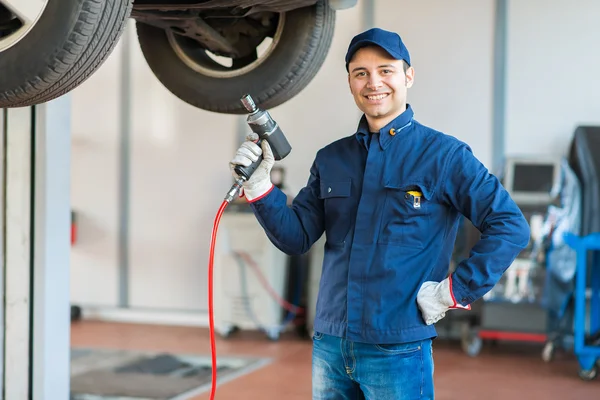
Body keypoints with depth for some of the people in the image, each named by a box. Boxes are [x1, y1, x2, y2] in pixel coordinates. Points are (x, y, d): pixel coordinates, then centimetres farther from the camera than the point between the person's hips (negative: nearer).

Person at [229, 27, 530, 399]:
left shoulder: (442, 154, -5)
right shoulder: (331, 159, 11)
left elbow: (510, 227, -8)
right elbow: (297, 237, 8)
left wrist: (455, 291, -11)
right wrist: (259, 186, -5)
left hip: (398, 350, -5)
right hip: (329, 344, 5)